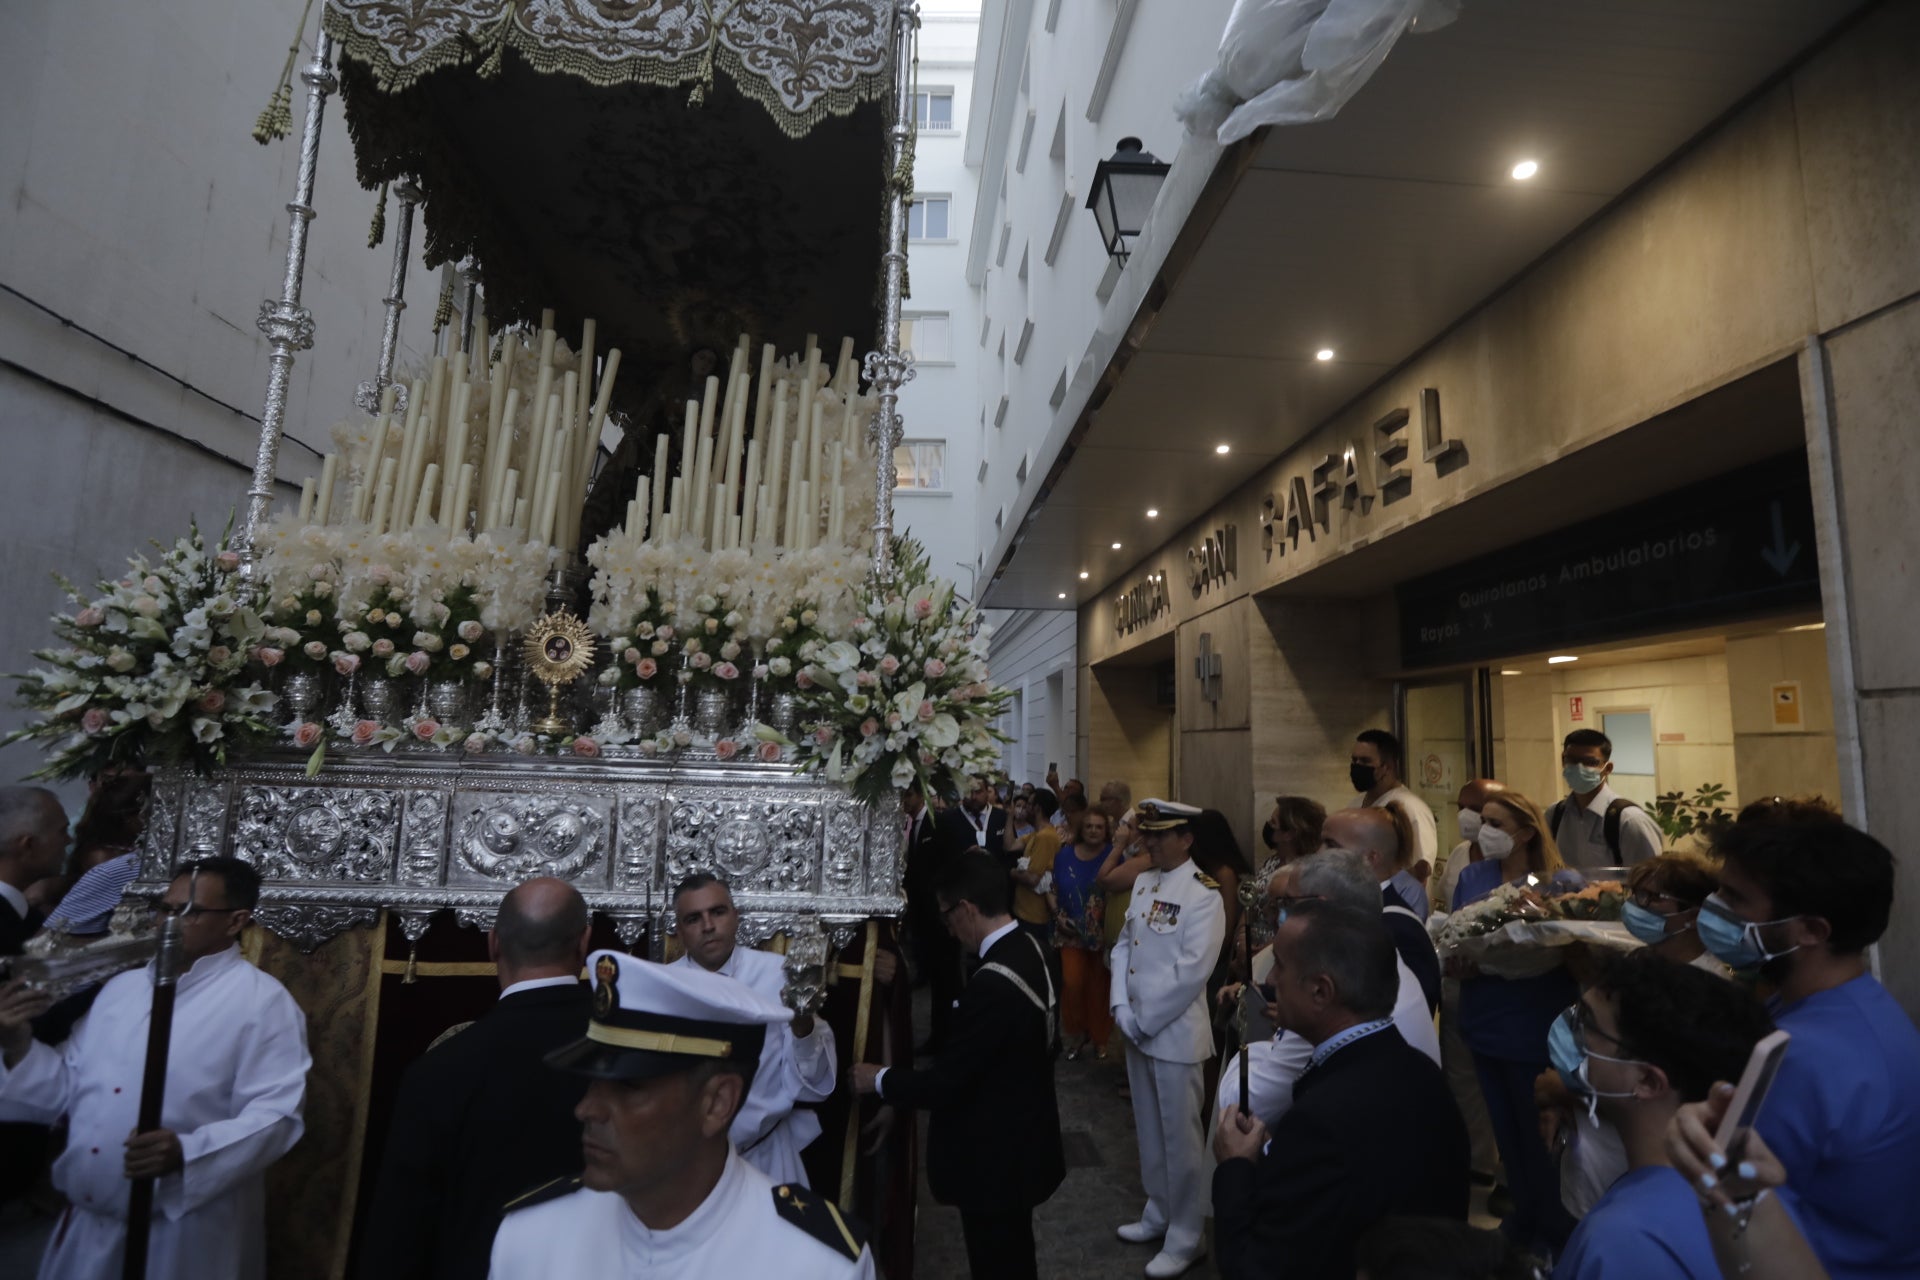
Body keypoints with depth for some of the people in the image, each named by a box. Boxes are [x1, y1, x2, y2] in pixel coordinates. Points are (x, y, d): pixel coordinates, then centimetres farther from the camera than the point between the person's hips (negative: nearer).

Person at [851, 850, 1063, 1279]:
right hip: (1021, 1139, 8)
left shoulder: (992, 985, -34)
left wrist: (879, 1080, -11)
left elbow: (943, 1085, -28)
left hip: (994, 1158, -8)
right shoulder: (1030, 949, -5)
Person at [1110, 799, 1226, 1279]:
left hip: (1175, 1031, -7)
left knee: (1179, 1137, 7)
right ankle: (1158, 1214, 39)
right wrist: (1121, 1009, -5)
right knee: (1149, 1130, 20)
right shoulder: (1143, 883, 6)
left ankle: (1185, 1238, 24)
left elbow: (1192, 970, -22)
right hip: (1135, 1027, 7)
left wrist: (1145, 1019, -16)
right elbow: (1123, 945, 7)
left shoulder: (1203, 894, -17)